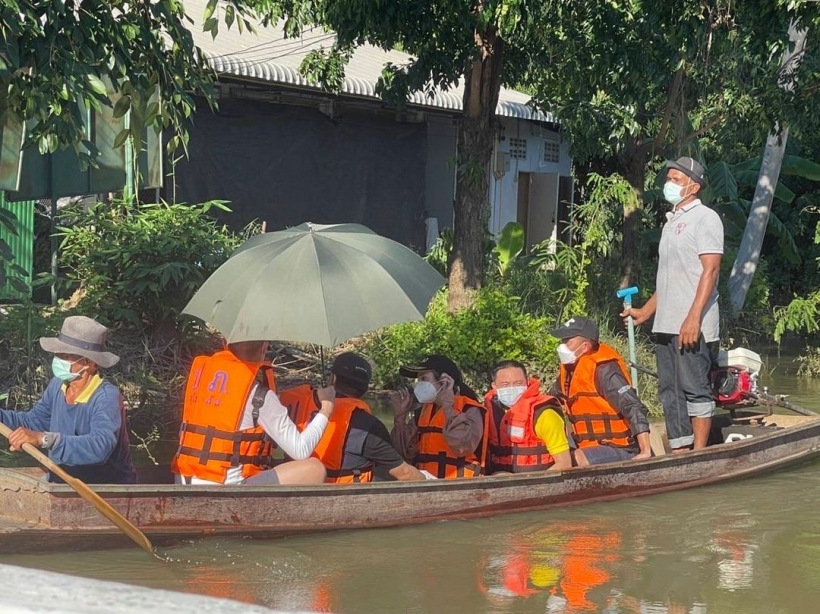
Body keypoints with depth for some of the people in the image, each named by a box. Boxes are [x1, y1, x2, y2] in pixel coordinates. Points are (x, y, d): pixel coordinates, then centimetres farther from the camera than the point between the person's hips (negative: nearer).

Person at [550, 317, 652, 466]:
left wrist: (646, 452, -30)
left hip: (621, 450, -9)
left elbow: (635, 409, -24)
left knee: (577, 460, -33)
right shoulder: (569, 369, 8)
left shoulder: (603, 370, -16)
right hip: (593, 449, 9)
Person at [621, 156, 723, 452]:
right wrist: (645, 311, 26)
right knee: (670, 392, 8)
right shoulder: (672, 221, 21)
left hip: (692, 326, -9)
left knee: (695, 389, -7)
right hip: (666, 325, 9)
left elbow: (710, 270, -14)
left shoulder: (704, 218, -5)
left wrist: (694, 317, -22)